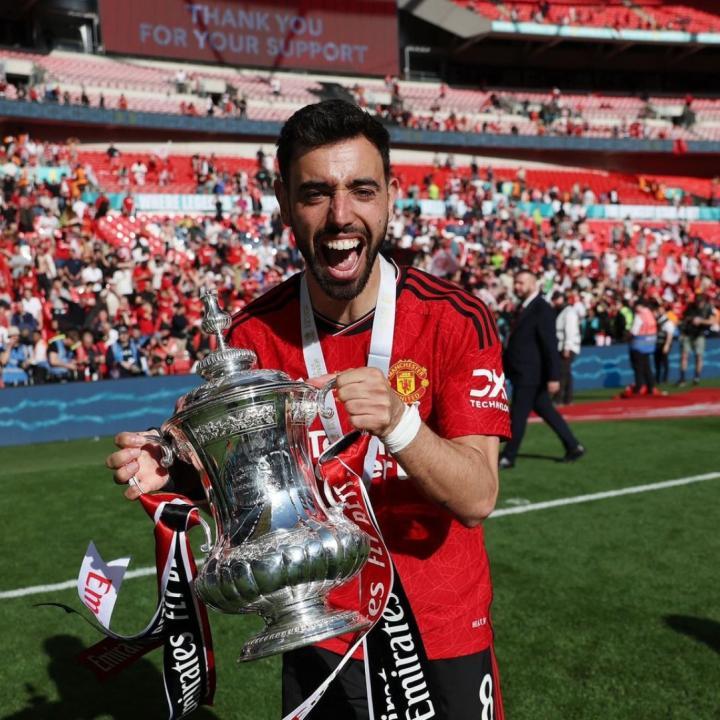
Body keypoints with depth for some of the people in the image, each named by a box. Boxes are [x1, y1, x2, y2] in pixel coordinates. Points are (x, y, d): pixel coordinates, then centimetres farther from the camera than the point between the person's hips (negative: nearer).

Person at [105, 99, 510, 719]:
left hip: (443, 640, -2)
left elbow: (478, 497, -22)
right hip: (315, 638, 2)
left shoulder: (457, 321, -17)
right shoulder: (254, 334, -9)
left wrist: (396, 423, -39)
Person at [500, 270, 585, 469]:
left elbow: (551, 345, -19)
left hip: (530, 374, -9)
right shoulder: (523, 307, 13)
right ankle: (573, 447, 24)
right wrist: (504, 365, 18)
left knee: (518, 415, -3)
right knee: (545, 410, 15)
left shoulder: (542, 309, -15)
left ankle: (508, 458, 6)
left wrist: (553, 376, -22)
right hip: (522, 372, 9)